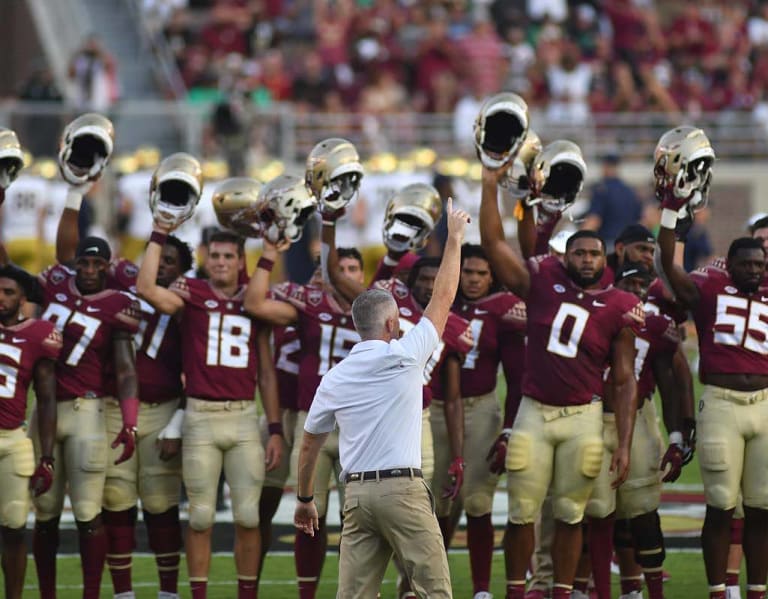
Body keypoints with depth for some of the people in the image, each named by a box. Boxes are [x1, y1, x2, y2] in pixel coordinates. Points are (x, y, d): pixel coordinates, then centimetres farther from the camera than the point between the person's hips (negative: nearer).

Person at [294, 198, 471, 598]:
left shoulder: (333, 379, 11)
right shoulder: (402, 357, -3)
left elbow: (309, 445, 17)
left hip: (357, 492, 5)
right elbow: (443, 298, 6)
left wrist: (305, 498, 30)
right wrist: (454, 239, 17)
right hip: (402, 489, -5)